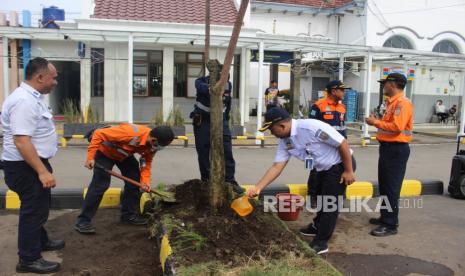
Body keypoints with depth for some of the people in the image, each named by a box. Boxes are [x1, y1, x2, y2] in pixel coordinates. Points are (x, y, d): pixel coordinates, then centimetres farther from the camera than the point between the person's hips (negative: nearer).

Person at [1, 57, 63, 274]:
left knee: (37, 207, 24)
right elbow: (22, 142, -30)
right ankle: (29, 259, 15)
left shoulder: (32, 97, 9)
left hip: (34, 163, 11)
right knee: (33, 209, 1)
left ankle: (40, 241, 42)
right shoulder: (24, 101, -25)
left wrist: (43, 168, 23)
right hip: (25, 167, -11)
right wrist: (43, 171, -30)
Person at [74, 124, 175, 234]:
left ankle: (129, 214, 18)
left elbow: (147, 161, -6)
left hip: (124, 155, 7)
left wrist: (145, 180, -21)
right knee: (100, 185, -13)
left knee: (134, 180, 2)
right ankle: (83, 221, -4)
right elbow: (99, 134, -37)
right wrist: (90, 157, -37)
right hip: (104, 151, -7)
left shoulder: (153, 144, -19)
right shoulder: (130, 133, -42)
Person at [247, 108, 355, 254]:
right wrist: (258, 187, -16)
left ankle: (321, 243, 7)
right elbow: (277, 166, -8)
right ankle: (317, 227, 47)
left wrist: (349, 171, -21)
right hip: (323, 168, 8)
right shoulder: (285, 141, -9)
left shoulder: (311, 127, -34)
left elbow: (343, 143, -27)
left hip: (340, 165, -8)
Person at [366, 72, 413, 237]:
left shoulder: (402, 103, -16)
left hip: (396, 150, -10)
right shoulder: (392, 102, 15)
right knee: (384, 186, 17)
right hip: (388, 147, 10)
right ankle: (386, 217, 29)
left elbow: (397, 126, -27)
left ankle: (391, 225, 1)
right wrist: (377, 122, 3)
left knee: (391, 188, -6)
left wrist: (376, 122, -17)